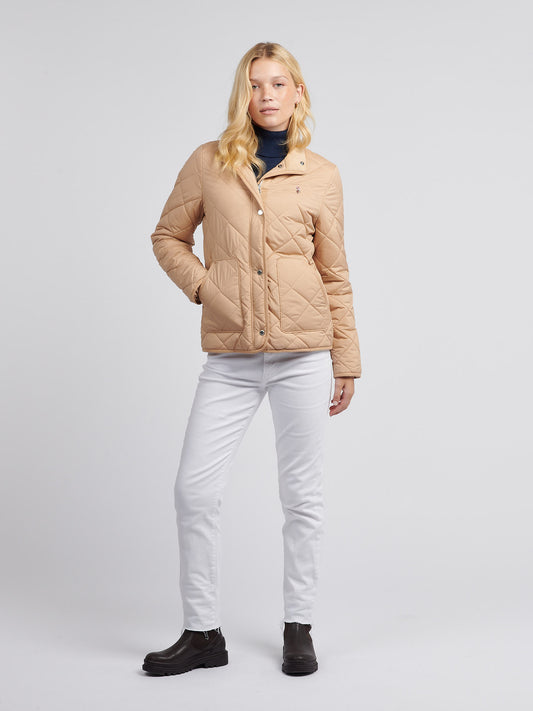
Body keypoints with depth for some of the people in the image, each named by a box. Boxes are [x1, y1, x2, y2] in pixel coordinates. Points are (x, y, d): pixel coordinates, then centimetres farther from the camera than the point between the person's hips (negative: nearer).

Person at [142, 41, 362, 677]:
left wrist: (346, 362, 8)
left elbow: (335, 276, 9)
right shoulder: (209, 162, 7)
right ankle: (202, 633, 15)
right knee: (194, 489, -1)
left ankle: (298, 627, 22)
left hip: (303, 353, -1)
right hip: (230, 357, 1)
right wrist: (202, 285, -1)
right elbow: (167, 236, 16)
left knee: (301, 495, 5)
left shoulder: (321, 175, 7)